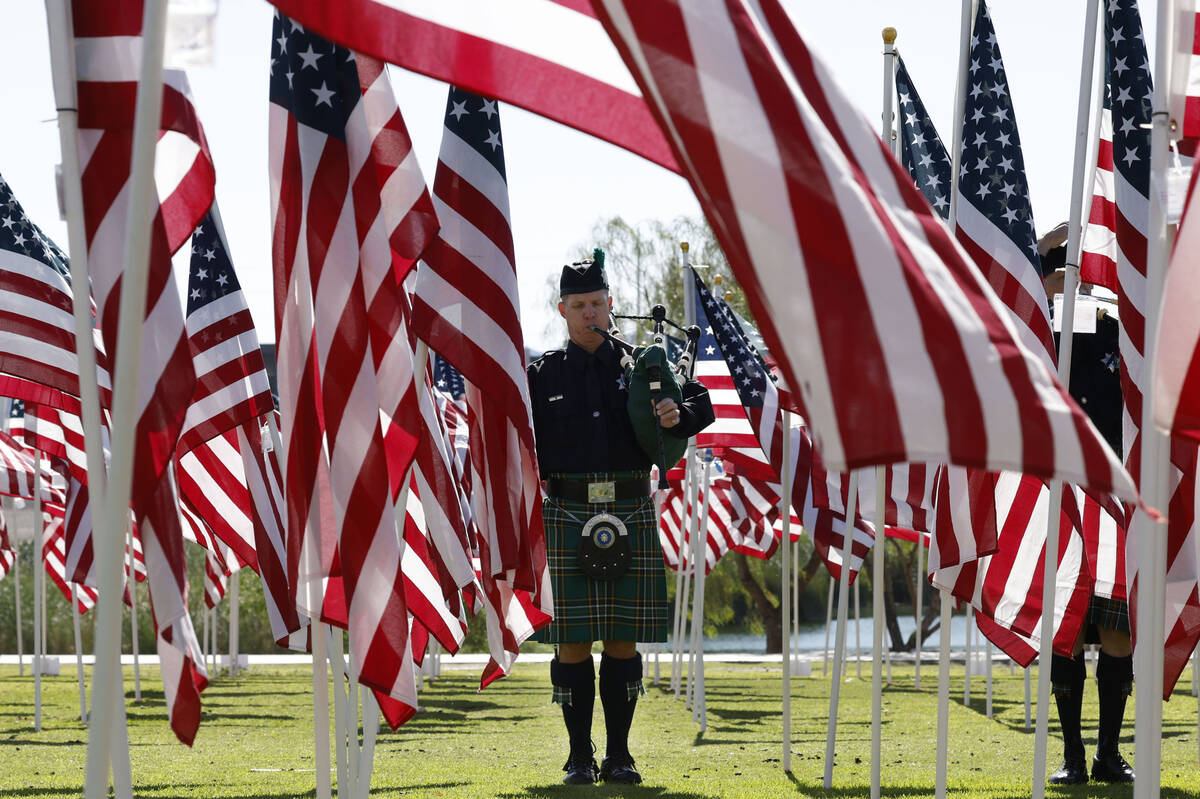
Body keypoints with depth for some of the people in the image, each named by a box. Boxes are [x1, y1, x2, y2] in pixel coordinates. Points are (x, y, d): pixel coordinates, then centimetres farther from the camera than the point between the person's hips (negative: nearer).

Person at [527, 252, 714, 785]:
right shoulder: (542, 375, 8)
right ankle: (580, 757, 7)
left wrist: (678, 416, -11)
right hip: (566, 516, -1)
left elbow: (701, 403, 10)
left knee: (623, 640, 3)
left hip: (631, 516, 1)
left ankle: (619, 756, 11)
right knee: (572, 640, -2)